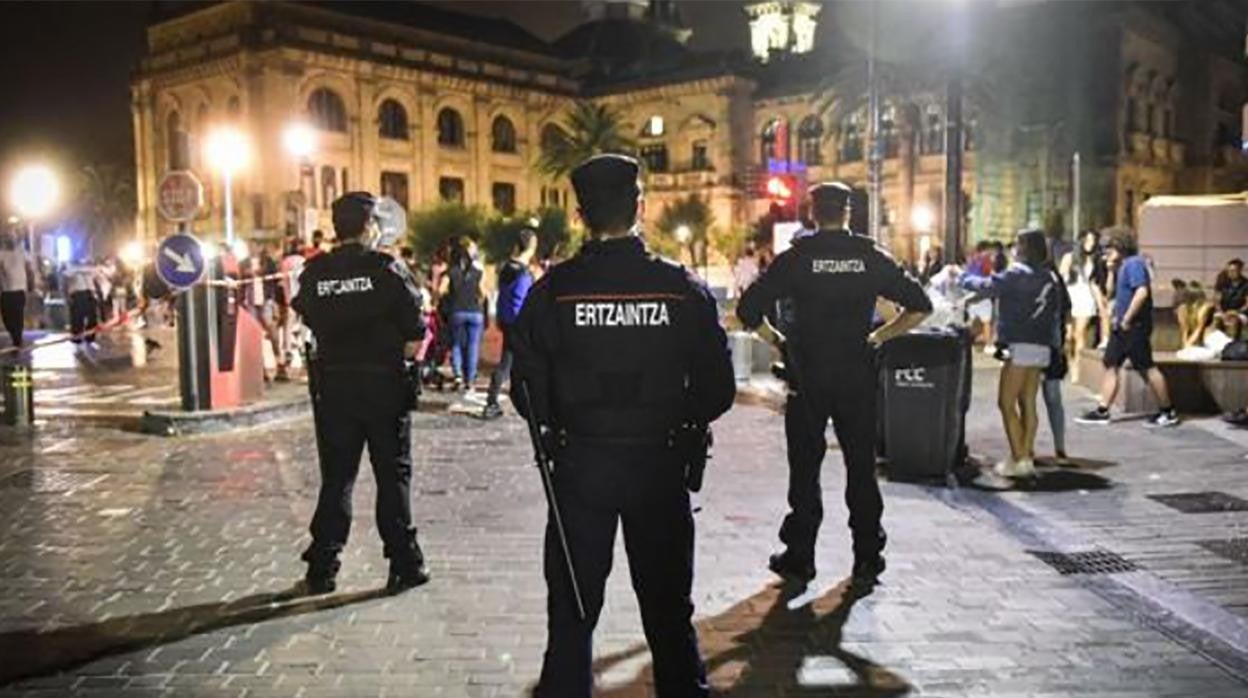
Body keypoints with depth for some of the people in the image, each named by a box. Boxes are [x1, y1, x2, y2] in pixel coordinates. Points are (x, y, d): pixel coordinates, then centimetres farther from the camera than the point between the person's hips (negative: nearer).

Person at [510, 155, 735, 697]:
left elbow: (528, 391, -6)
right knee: (667, 606, 16)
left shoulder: (553, 291, -9)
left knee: (572, 605, 13)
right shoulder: (682, 288, -8)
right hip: (660, 464, 1)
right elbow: (717, 389, -4)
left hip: (579, 463, 0)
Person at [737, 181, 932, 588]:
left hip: (807, 377, -1)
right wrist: (879, 337, 8)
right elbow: (920, 307, 4)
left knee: (804, 468, 7)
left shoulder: (795, 258, -5)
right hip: (857, 379, 1)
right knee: (862, 468, 10)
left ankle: (799, 559, 12)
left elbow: (748, 311, -10)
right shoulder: (872, 258, 1)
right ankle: (867, 561, 15)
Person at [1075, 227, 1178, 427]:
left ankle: (1168, 412, 5)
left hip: (1135, 326, -10)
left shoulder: (1134, 263, -14)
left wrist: (1127, 319, -22)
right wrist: (1111, 269, 15)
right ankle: (1103, 411, 11)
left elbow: (1142, 292, -25)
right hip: (1122, 327, 10)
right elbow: (1114, 292, 24)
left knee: (1148, 368, -4)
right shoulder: (1123, 266, 16)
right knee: (1111, 366, 9)